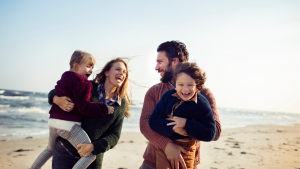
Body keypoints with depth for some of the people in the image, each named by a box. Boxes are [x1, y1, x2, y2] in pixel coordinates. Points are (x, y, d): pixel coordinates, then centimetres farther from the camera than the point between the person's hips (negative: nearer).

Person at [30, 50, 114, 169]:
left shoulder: (64, 79, 16)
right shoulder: (82, 82, -12)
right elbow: (84, 107, -15)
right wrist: (104, 109, -10)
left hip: (53, 121, 10)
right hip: (69, 124, -9)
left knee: (50, 149, 36)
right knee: (91, 155, -8)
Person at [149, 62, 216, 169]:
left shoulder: (202, 105, -12)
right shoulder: (168, 96, -6)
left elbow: (210, 134, -17)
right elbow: (153, 121, -9)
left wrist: (186, 124, -23)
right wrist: (173, 127, -25)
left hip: (185, 151, -1)